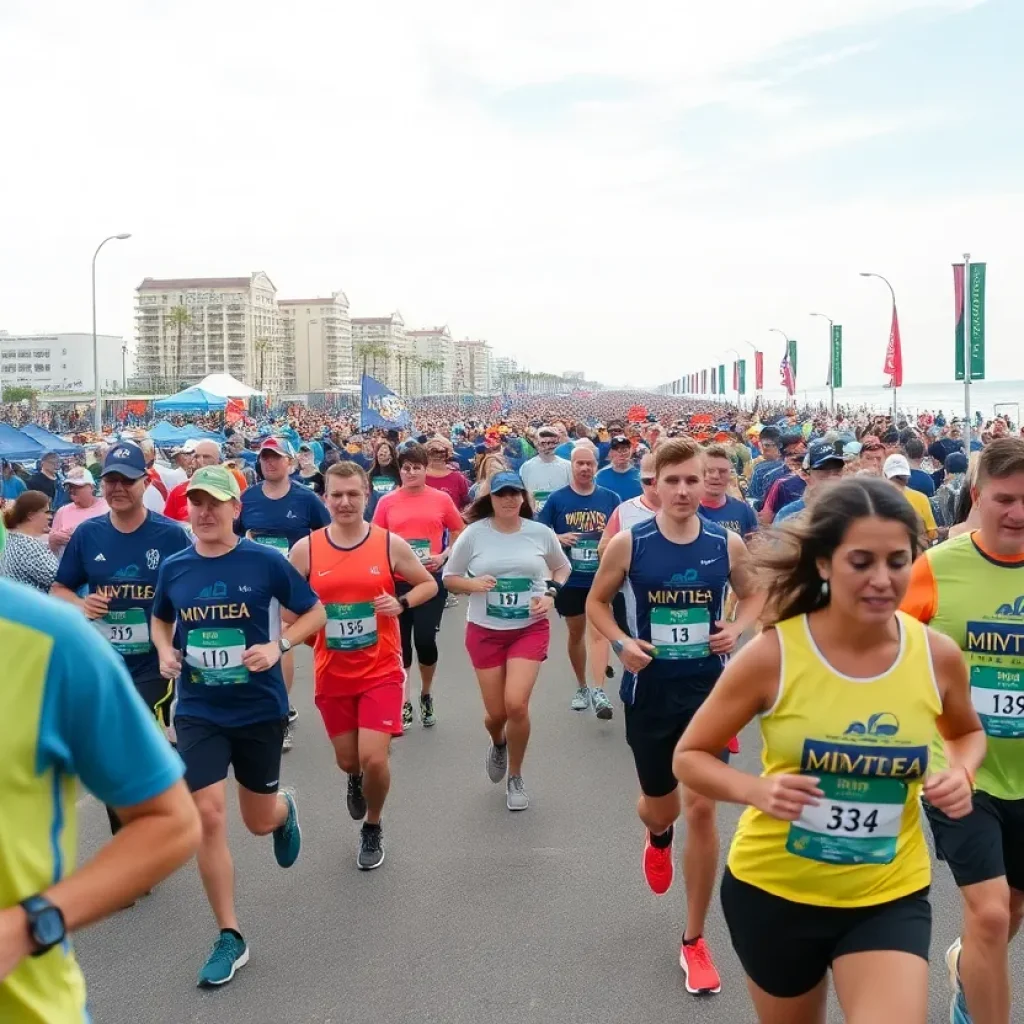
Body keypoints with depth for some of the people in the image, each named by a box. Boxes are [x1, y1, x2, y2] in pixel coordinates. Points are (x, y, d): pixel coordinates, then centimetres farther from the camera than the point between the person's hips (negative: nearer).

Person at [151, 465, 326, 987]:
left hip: (260, 708, -1)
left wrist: (279, 645, -19)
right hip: (198, 711, 2)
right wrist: (164, 651, -4)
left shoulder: (265, 562, -11)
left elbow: (315, 612, -2)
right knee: (208, 817, -9)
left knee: (259, 821, 11)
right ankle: (230, 937, 7)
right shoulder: (174, 568, -2)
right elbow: (160, 619, 17)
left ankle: (284, 812, 52)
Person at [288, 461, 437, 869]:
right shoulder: (305, 549, -6)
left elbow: (429, 584, 5)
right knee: (348, 760, 13)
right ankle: (356, 780, 53)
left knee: (373, 758, -11)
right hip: (332, 673, 2)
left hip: (381, 670, -2)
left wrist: (401, 603, -14)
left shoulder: (391, 544, -7)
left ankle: (373, 828, 20)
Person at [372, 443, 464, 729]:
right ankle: (404, 703, 19)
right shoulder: (387, 502, 2)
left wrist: (444, 556, -6)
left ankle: (426, 695, 22)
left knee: (425, 640, -5)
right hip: (396, 581, 1)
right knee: (401, 641, 6)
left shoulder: (441, 499, 1)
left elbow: (459, 533, 9)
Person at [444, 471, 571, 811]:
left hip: (530, 628, 0)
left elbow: (563, 568, 14)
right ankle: (498, 744, 46)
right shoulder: (473, 533, -7)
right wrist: (474, 584, -18)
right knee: (496, 712, 5)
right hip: (484, 631, 1)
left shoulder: (541, 533, -3)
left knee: (516, 704, -16)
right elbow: (449, 578, 2)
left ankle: (516, 777, 10)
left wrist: (550, 594, -4)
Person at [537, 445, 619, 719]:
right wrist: (558, 538, -17)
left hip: (602, 577, -1)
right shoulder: (557, 499, -1)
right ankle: (582, 686, 30)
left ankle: (598, 691, -17)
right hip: (569, 579, 1)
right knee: (576, 633, 14)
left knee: (598, 630, -13)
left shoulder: (610, 498, 1)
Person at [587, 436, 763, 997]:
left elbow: (751, 596, 11)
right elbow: (597, 601, 4)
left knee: (702, 809, -3)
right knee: (662, 807, 13)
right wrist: (621, 643, -14)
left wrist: (737, 629, -9)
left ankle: (694, 941, 15)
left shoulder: (728, 544, -6)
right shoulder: (628, 544, -10)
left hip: (709, 689, 0)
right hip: (649, 691, 0)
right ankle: (657, 835, 56)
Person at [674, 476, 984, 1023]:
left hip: (889, 897, 1)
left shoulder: (938, 656, -11)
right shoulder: (772, 654, -18)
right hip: (774, 888, 0)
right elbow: (689, 757, -8)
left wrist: (961, 772, -9)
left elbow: (967, 733, 13)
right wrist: (757, 789, -27)